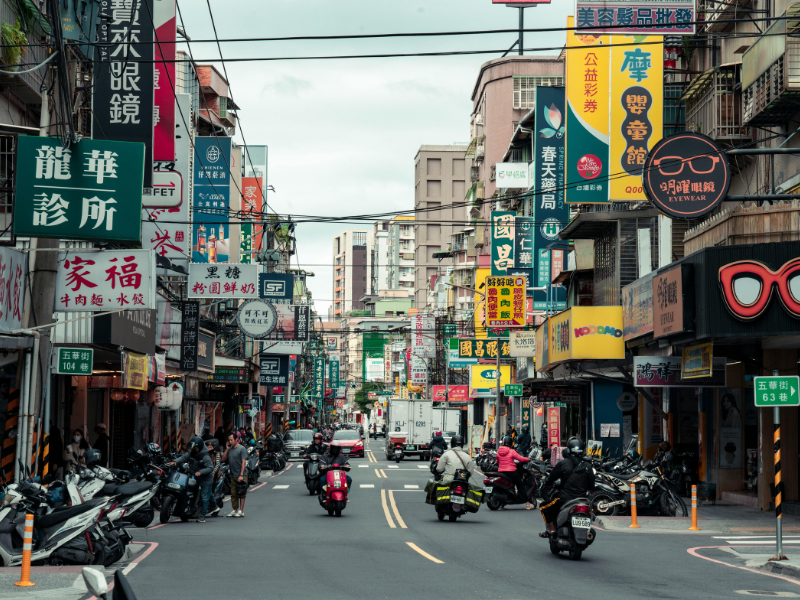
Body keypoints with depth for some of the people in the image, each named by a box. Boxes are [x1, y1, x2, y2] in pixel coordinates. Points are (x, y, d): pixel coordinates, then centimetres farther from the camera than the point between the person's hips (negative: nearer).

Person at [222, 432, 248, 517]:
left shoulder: (241, 448, -7)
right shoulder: (230, 449, 13)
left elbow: (243, 462, -12)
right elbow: (223, 459, 13)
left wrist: (241, 475, -18)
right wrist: (227, 449, 3)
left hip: (241, 476, -6)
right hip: (233, 476, 6)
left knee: (241, 494, -3)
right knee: (233, 494, 8)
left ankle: (241, 511, -1)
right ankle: (235, 510, 15)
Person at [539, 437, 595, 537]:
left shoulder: (562, 464, -5)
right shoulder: (587, 467, 3)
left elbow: (550, 480, 0)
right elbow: (591, 487, 7)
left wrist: (546, 483, 23)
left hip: (564, 499, -3)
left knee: (544, 507, 18)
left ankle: (551, 529, 7)